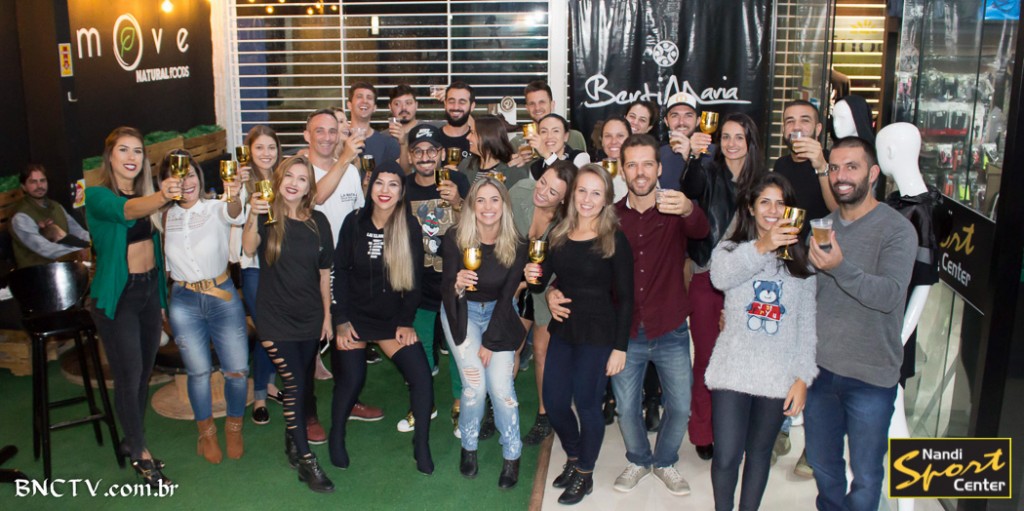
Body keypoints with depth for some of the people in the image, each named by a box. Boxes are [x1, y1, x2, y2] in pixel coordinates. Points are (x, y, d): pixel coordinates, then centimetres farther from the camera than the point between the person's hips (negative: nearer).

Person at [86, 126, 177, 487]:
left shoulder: (145, 194, 6)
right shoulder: (97, 195, -12)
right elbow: (126, 211, -35)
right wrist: (160, 197, -55)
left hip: (150, 290, 6)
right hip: (116, 295, -6)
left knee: (144, 372, 14)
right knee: (129, 376, -1)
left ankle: (131, 440, 31)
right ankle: (140, 453, 14)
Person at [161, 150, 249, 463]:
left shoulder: (217, 210, -6)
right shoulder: (163, 218, 3)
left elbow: (235, 214, -31)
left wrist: (234, 196, -52)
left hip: (223, 297, -1)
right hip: (183, 301, 2)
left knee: (237, 370, -2)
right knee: (198, 372, 6)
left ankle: (233, 428, 24)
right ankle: (206, 433, 28)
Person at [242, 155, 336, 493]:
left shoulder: (318, 221, 2)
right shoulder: (267, 217, -7)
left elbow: (324, 272, 8)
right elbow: (249, 249, -28)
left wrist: (327, 315, 8)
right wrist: (252, 217, -46)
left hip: (310, 318, 4)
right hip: (275, 317, -3)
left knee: (304, 385, 12)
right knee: (293, 384, -7)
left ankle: (293, 441, 32)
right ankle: (306, 460, 1)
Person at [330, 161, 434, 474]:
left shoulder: (410, 227, -5)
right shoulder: (355, 222, -6)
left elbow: (413, 278, 0)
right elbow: (340, 271, -3)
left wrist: (406, 322, -3)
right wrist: (341, 319, -7)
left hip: (393, 318, 1)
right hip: (355, 315, -1)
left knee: (421, 375, -10)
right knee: (351, 379, -7)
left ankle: (422, 446, 7)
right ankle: (336, 437, 21)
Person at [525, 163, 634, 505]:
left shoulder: (614, 240, -11)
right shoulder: (559, 236, 4)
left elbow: (625, 298, -10)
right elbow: (541, 283, 12)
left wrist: (620, 347, -12)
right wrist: (533, 277, -12)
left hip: (597, 335, -5)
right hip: (562, 329, 5)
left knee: (587, 404, 5)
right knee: (554, 401, 11)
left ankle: (584, 474, 27)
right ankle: (574, 458, 38)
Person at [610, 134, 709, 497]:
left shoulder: (675, 211, -6)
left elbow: (701, 231, -28)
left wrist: (688, 210, -51)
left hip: (671, 332, -1)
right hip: (626, 332, 1)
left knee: (680, 406, 9)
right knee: (626, 409, 10)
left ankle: (665, 462, 36)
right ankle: (639, 460, 39)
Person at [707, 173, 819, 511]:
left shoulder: (802, 260, 8)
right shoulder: (731, 248, 3)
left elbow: (808, 324, 6)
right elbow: (720, 276, -23)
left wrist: (803, 377, 0)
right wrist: (762, 247, -37)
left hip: (779, 377, 2)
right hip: (733, 369, -2)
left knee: (759, 451, 12)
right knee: (726, 455, -2)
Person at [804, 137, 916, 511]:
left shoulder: (897, 230, -11)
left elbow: (890, 294, -25)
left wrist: (840, 267, -37)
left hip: (870, 375, -5)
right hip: (820, 367, 5)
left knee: (866, 476, 10)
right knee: (822, 464, 21)